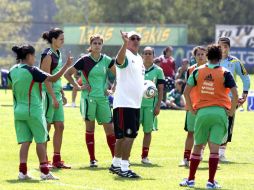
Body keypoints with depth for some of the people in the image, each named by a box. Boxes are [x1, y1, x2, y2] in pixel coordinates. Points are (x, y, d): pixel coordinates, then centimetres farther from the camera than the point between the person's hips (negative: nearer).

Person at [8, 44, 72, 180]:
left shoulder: (13, 71, 4)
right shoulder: (32, 71, -15)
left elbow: (10, 85, 22)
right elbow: (53, 78, -15)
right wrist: (66, 66, -8)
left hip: (19, 111, 6)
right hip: (34, 110, -6)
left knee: (25, 142, 6)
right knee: (40, 140, 4)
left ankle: (22, 171, -3)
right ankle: (44, 171, 6)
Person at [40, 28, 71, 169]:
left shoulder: (57, 54, 14)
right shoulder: (48, 55, -14)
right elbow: (46, 79, -18)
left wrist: (62, 94, 20)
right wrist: (54, 98, -20)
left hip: (56, 94, 9)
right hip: (48, 94, -9)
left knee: (60, 126, 8)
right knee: (46, 128, -3)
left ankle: (57, 160, 12)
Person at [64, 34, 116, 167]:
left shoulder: (106, 60, 5)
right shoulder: (84, 60, -3)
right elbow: (67, 74, 1)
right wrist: (78, 87, -4)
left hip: (103, 98, 3)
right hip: (88, 97, -3)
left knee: (110, 128, 1)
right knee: (90, 128, 1)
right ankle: (92, 159, 7)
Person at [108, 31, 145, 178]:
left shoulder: (139, 59, 17)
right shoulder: (126, 55, -11)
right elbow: (120, 60, -37)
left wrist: (146, 90, 11)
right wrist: (125, 43, -53)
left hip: (136, 104, 9)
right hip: (124, 103, -9)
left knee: (123, 136, 15)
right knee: (128, 135, -11)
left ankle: (116, 164, 25)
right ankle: (124, 168, -9)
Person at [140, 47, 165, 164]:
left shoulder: (158, 71, 4)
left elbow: (160, 90, 5)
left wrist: (158, 105, -2)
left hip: (151, 104, 0)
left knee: (148, 131, 4)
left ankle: (145, 156, 13)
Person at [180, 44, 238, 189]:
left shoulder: (198, 71, 3)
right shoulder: (225, 74, -4)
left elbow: (186, 92, 3)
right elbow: (235, 95, -12)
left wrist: (192, 109, 11)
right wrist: (231, 111, 0)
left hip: (202, 112, 2)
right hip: (219, 112, -2)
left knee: (198, 146, 13)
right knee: (214, 148, -2)